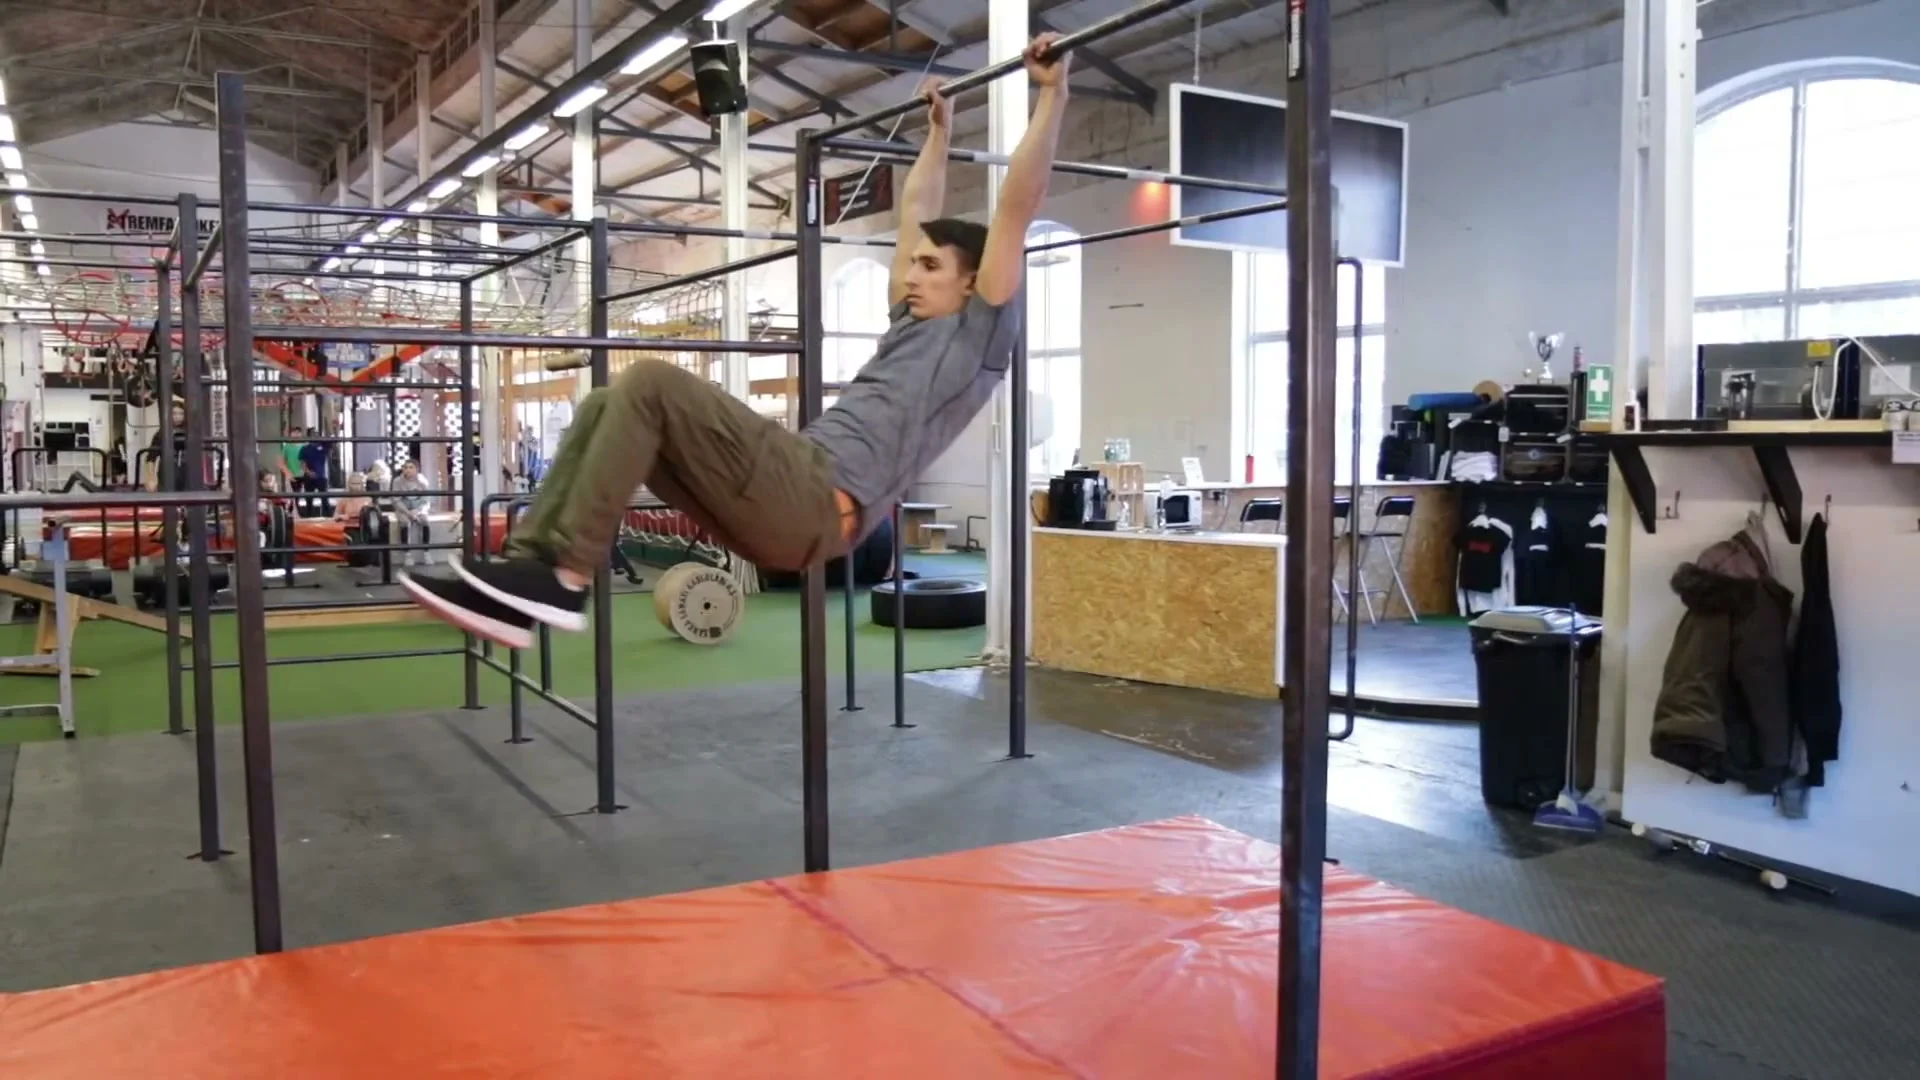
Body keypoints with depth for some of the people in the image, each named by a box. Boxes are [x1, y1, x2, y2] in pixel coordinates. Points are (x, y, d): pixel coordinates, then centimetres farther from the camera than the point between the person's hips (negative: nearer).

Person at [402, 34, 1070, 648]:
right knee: (607, 407, 2)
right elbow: (915, 214, 42)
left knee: (650, 385, -22)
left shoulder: (979, 332, 8)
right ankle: (528, 572, -9)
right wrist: (937, 133, 50)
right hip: (790, 498, 9)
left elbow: (1017, 207, 4)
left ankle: (563, 580, -21)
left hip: (819, 504, -9)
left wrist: (1051, 95, 9)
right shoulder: (912, 324, 31)